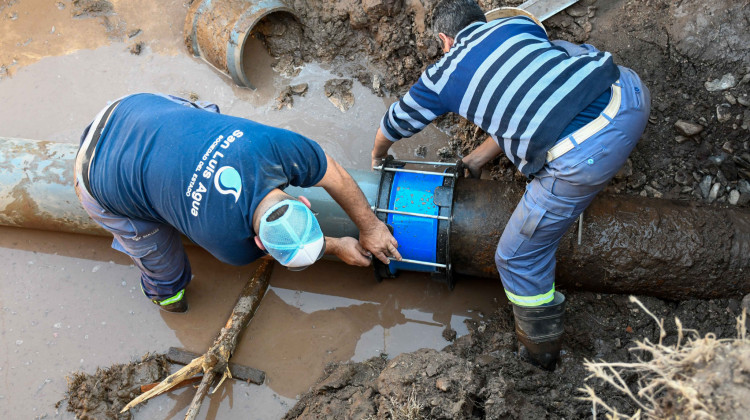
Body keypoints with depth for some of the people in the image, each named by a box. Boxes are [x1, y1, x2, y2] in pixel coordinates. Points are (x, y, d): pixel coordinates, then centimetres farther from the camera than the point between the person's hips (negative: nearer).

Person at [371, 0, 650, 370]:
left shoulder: (442, 77, 13)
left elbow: (394, 124, 31)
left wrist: (378, 155, 54)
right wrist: (478, 158, 37)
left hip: (582, 156, -6)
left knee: (519, 257, 15)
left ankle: (540, 349, 36)